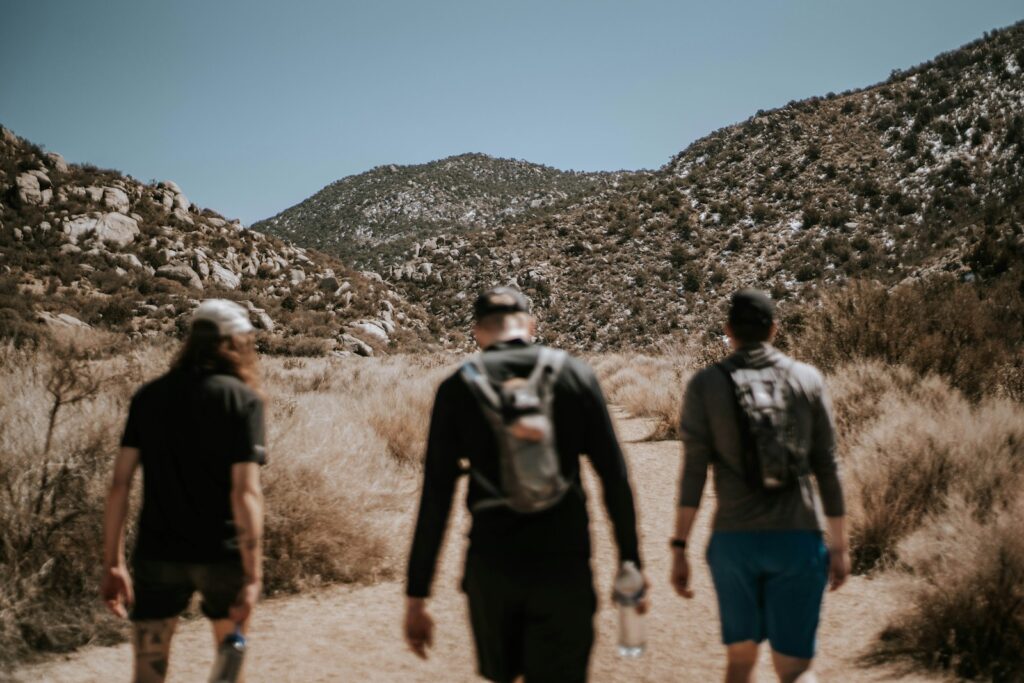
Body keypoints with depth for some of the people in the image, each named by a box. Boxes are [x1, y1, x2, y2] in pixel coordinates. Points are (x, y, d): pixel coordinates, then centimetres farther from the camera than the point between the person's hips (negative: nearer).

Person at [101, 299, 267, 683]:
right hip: (220, 555, -2)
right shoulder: (242, 399, -6)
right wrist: (253, 575, -17)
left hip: (157, 554, 3)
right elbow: (246, 493, -15)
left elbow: (120, 484, 1)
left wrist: (112, 564, 4)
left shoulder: (149, 396, 6)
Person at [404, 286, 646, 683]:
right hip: (563, 564, -1)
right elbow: (614, 477, 0)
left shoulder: (458, 387, 0)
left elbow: (436, 497, -3)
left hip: (490, 565, 1)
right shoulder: (575, 374, 1)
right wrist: (631, 563, 8)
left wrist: (416, 595, 0)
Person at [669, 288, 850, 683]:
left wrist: (679, 548, -3)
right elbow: (827, 468, 3)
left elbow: (694, 471, -6)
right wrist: (839, 545, 10)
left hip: (733, 539, 0)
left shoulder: (706, 385, 0)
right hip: (797, 537, 0)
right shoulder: (809, 380, 3)